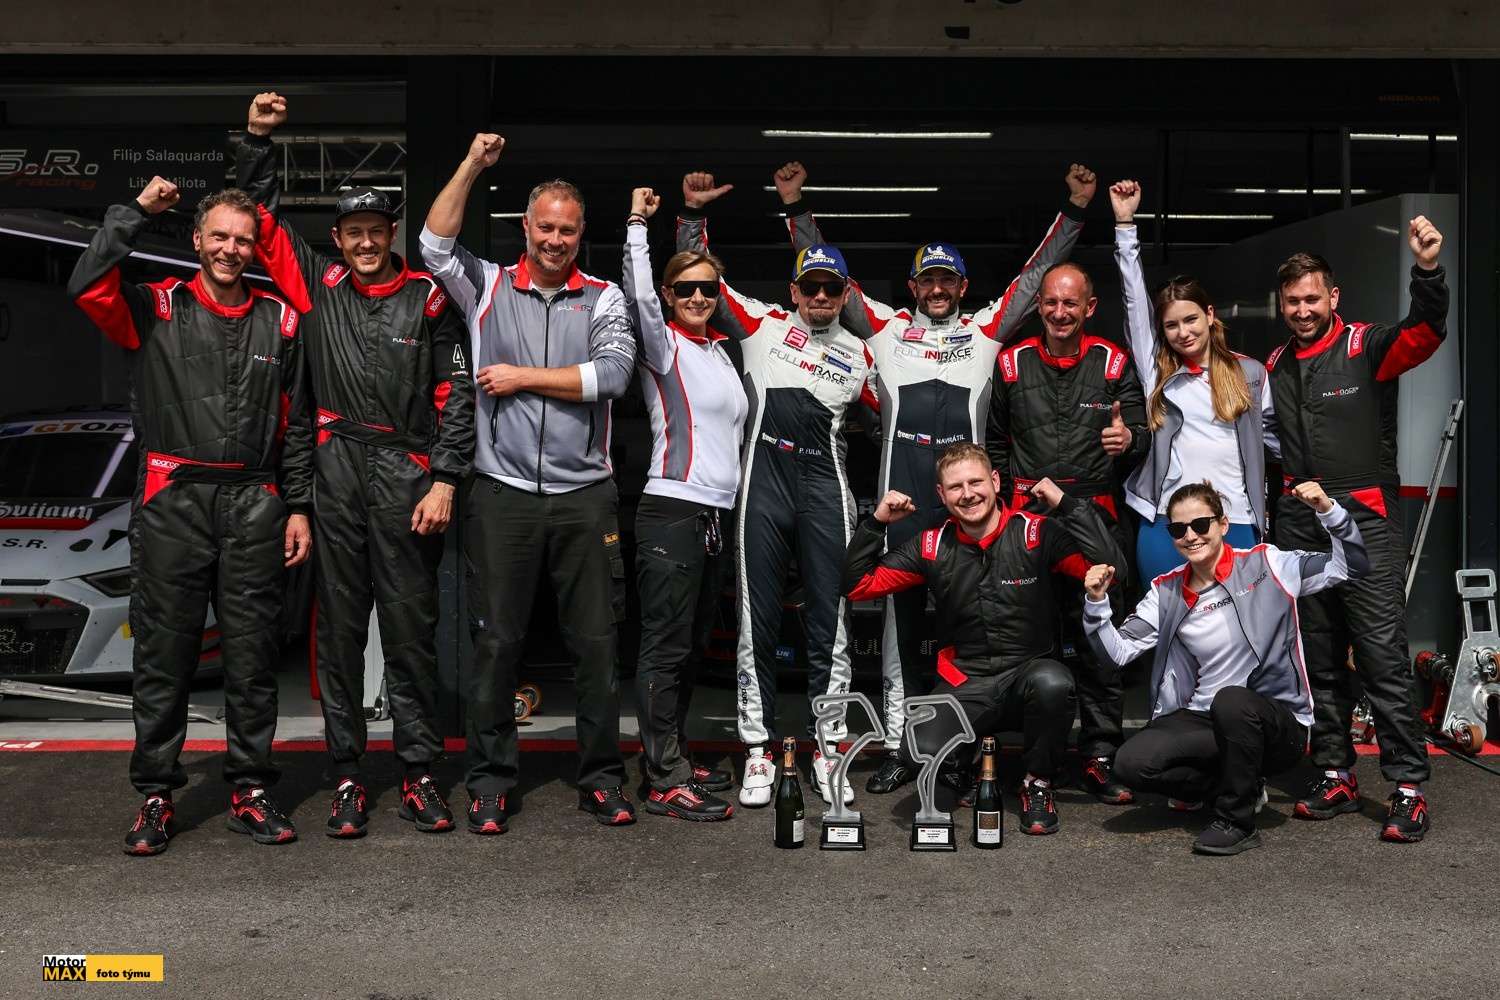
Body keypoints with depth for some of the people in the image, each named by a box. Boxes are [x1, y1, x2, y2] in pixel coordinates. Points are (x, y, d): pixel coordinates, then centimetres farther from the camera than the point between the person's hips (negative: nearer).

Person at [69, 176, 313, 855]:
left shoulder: (278, 321, 11)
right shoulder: (157, 309, 5)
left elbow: (295, 424, 12)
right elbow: (87, 287, -16)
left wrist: (298, 506, 7)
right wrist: (136, 211, -9)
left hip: (253, 507, 2)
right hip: (172, 501, -2)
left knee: (253, 657, 6)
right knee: (163, 654, 4)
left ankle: (250, 791, 16)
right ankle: (155, 795, 14)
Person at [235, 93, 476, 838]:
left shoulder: (426, 297, 4)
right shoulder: (318, 285, 11)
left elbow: (456, 391, 2)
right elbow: (261, 219, 18)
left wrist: (445, 481, -4)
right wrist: (257, 141, 8)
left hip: (408, 477, -2)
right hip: (336, 475, 2)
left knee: (411, 627, 3)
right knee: (339, 626, 6)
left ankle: (418, 771, 12)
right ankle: (345, 773, 15)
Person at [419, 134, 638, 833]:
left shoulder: (603, 299, 8)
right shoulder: (490, 287, 10)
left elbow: (612, 374, -7)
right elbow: (435, 245, -3)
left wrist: (523, 377, -5)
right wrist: (473, 166, -7)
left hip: (585, 497, 0)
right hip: (503, 494, 0)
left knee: (596, 643, 5)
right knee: (496, 642, 3)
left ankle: (602, 779, 16)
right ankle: (490, 781, 14)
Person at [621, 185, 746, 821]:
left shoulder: (720, 351, 18)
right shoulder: (663, 345, -3)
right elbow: (638, 295, -22)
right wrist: (638, 223, -15)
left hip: (720, 513, 8)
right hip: (672, 512, -8)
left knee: (693, 645, 12)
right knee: (667, 646, -7)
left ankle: (673, 755, 22)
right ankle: (667, 783, -5)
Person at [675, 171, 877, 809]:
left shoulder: (859, 355, 18)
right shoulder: (761, 323, 12)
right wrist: (693, 212, 5)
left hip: (826, 487, 2)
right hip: (763, 479, -2)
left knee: (829, 617, 3)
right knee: (757, 618, 0)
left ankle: (827, 748, 12)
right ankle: (758, 749, 9)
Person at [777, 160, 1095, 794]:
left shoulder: (985, 331, 16)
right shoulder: (886, 327, 15)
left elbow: (1033, 276, 18)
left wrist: (1074, 210, 14)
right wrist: (796, 207, 14)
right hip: (901, 496, 0)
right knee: (900, 616, 3)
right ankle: (897, 748, 10)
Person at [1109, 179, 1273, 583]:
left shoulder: (1250, 373, 8)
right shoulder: (1156, 371, 8)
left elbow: (1267, 441, 12)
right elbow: (1135, 300, 6)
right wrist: (1125, 223, 4)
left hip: (1235, 522, 0)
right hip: (1164, 521, 1)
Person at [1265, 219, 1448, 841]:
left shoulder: (1366, 348, -3)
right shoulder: (1275, 367, 13)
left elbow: (1424, 333, -23)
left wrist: (1428, 271, -40)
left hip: (1365, 519, -5)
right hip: (1299, 526, 5)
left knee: (1384, 659, -8)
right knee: (1320, 662, 11)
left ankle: (1408, 788, -1)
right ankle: (1336, 777, 21)